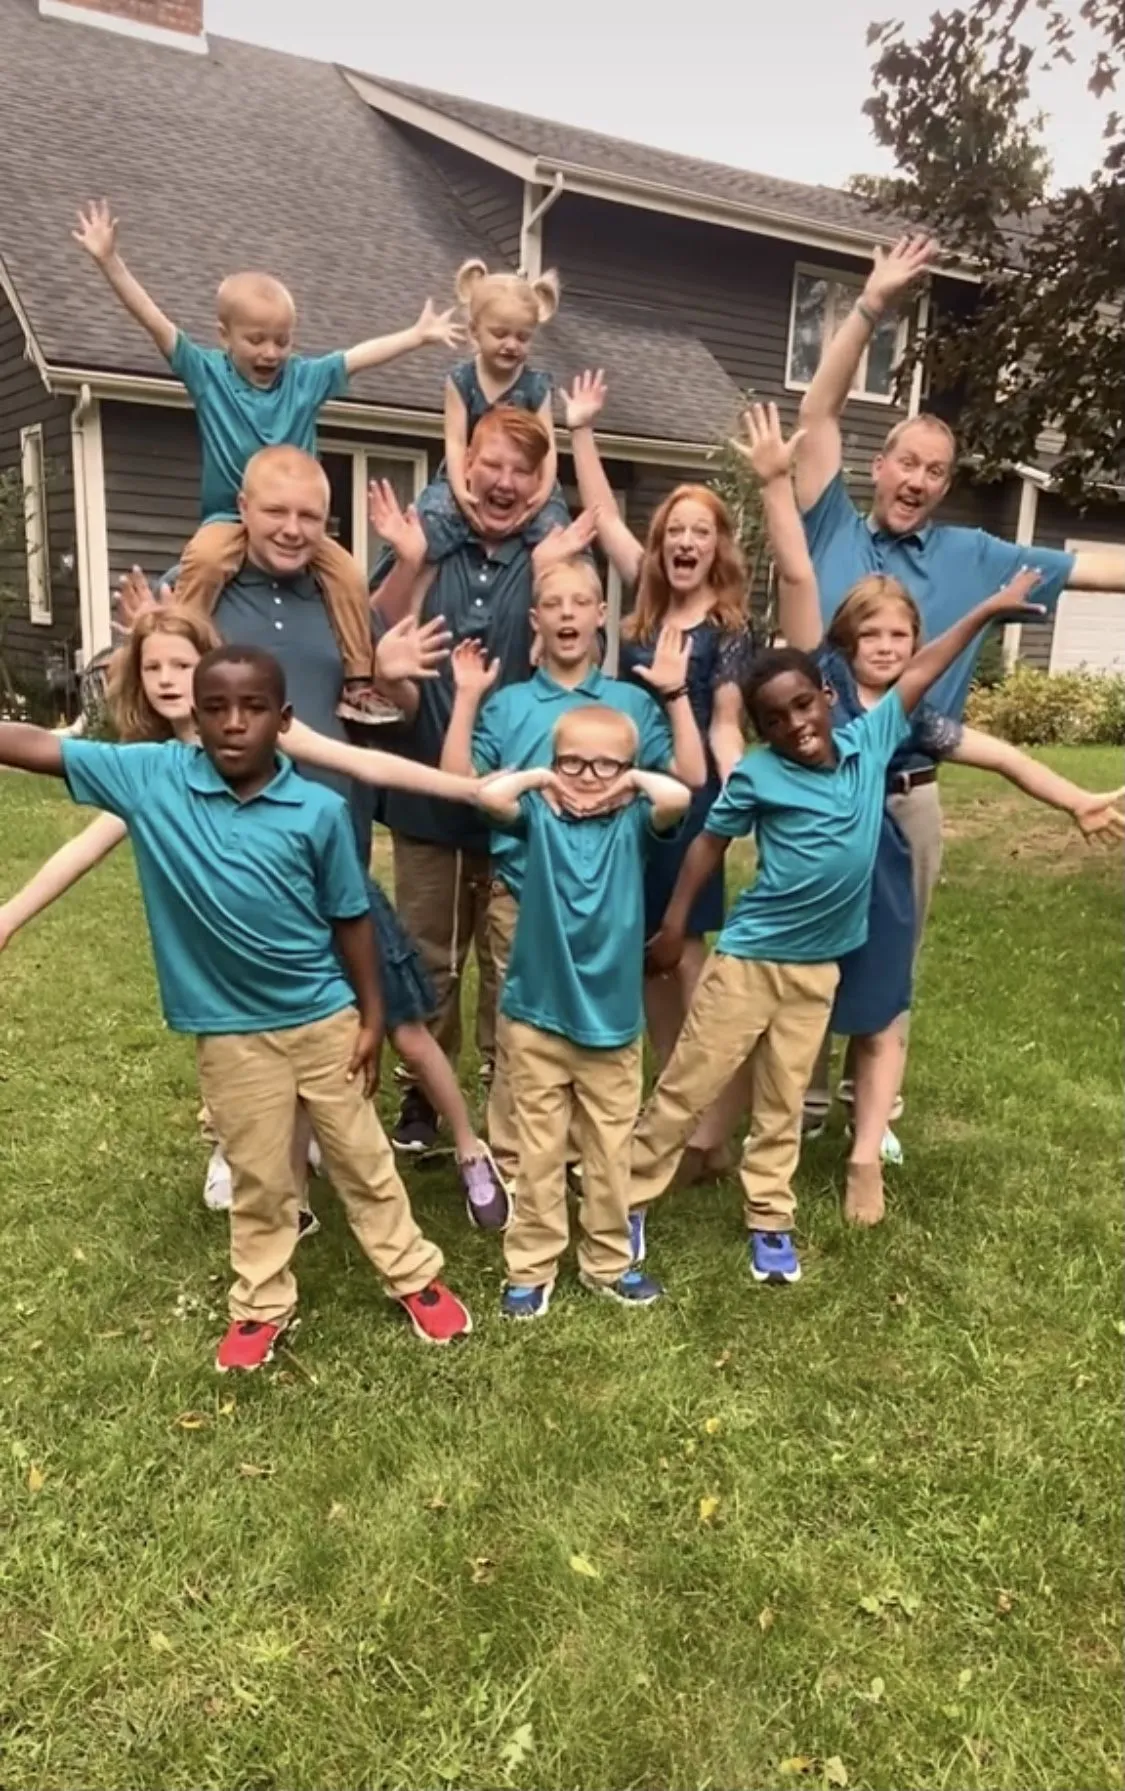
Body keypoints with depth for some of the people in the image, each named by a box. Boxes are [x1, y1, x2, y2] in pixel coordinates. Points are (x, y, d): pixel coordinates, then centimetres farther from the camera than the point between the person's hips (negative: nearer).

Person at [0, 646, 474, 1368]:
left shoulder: (320, 810, -14)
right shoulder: (152, 778, -11)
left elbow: (351, 919, -5)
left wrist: (371, 1016, -1)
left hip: (324, 1019, -1)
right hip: (230, 1031, 1)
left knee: (363, 1160, 16)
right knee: (260, 1178, 17)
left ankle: (417, 1279, 36)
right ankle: (263, 1305, 39)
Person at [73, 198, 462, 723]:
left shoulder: (306, 377, 3)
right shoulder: (206, 373, -1)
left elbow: (362, 354, 7)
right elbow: (155, 322, -6)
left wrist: (419, 334, 7)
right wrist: (109, 261, -13)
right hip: (230, 516, -2)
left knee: (349, 572, -16)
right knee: (204, 557, -33)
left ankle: (358, 682, -7)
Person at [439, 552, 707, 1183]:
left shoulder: (632, 701, 3)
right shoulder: (507, 703, 2)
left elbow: (691, 776, -6)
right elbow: (459, 784, -7)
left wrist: (675, 692, -10)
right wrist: (466, 698, -10)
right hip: (522, 894, 0)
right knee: (520, 1033, 9)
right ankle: (511, 1166, 24)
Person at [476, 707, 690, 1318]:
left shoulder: (633, 821, -2)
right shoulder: (538, 814, -3)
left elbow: (678, 796, -22)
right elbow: (489, 793, -22)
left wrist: (632, 780, -7)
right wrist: (538, 777, -8)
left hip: (613, 1020, 1)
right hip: (538, 1018, -1)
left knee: (611, 1154, 16)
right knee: (539, 1154, 11)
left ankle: (608, 1262, 34)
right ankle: (530, 1268, 26)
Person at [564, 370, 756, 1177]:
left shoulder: (731, 627, -5)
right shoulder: (649, 599, 9)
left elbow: (725, 725, -12)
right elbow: (604, 517, 16)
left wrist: (736, 793, -28)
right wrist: (582, 432, 15)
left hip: (689, 798, -6)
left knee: (682, 950, -5)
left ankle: (709, 1130, 3)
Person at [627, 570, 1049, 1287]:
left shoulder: (868, 742, -3)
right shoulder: (757, 775, -13)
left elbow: (918, 674, 7)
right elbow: (709, 843, -3)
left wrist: (988, 609, 12)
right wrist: (674, 925, -1)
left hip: (818, 966, 4)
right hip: (748, 956, -4)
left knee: (783, 1102, 16)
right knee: (687, 1087, 5)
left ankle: (770, 1220, 29)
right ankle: (629, 1201, 19)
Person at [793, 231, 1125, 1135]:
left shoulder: (972, 556, 6)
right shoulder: (833, 527, 1)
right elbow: (819, 414, -4)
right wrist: (872, 307, -12)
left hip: (908, 795, 2)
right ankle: (800, 1103, 27)